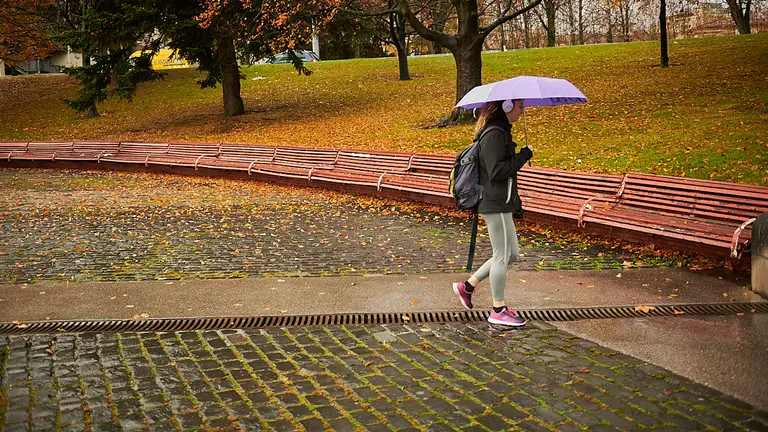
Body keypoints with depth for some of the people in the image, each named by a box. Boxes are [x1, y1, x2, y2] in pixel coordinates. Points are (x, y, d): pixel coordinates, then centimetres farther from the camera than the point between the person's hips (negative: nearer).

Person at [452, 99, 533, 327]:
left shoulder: (500, 131, 15)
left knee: (512, 254, 15)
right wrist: (524, 155, -15)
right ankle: (498, 310, 11)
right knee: (502, 255, 0)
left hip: (498, 203, 10)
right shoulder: (495, 134, -18)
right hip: (496, 204, -10)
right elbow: (496, 171, -23)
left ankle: (468, 286, 21)